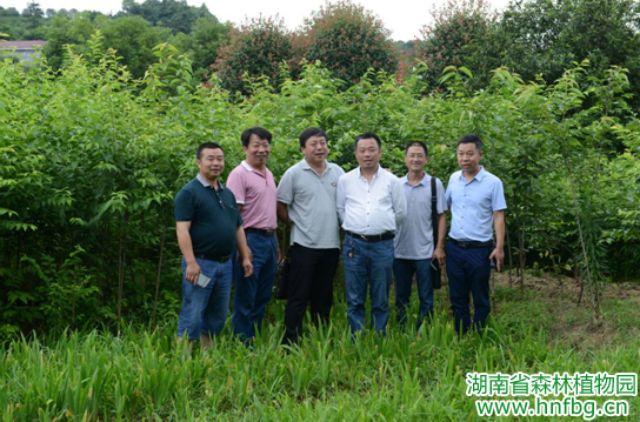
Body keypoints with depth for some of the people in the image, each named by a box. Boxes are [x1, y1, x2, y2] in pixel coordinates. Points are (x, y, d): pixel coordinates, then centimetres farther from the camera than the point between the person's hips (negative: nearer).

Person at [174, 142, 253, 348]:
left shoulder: (227, 193, 15)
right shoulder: (189, 192, -9)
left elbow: (238, 227, 19)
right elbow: (182, 229, -16)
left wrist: (245, 257, 12)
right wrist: (191, 262, -23)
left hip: (225, 264, 8)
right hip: (201, 263, -7)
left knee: (217, 315, 14)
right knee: (192, 316, -4)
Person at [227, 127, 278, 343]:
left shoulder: (268, 174, 14)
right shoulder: (239, 174, -11)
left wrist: (276, 243, 18)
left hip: (270, 239, 8)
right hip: (252, 239, -8)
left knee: (263, 297, 14)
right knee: (246, 298, -1)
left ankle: (255, 339, 24)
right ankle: (242, 343, 8)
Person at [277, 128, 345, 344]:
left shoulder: (337, 172, 8)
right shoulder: (294, 173, -5)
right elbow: (280, 206, -3)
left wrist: (342, 228, 7)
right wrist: (296, 224, -1)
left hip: (331, 245, 5)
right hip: (304, 245, -4)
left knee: (324, 297, 13)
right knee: (298, 298, -1)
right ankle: (290, 343, 5)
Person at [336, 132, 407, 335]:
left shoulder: (392, 181, 2)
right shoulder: (345, 180, 3)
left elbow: (401, 211, 10)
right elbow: (340, 208, 12)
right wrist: (353, 227, 12)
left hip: (383, 245, 0)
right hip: (354, 244, 0)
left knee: (381, 301, 8)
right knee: (354, 300, 5)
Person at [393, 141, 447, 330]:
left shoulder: (435, 184, -2)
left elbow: (441, 217, 0)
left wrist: (440, 247, -5)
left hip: (425, 252, -2)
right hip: (399, 251, 2)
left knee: (426, 299, 5)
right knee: (401, 297, 12)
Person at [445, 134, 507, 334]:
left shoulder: (493, 182, -8)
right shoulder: (453, 179, 5)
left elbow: (498, 217, -8)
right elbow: (445, 207, 15)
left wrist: (499, 247, -13)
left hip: (479, 250, -4)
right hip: (454, 248, 4)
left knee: (480, 299, 7)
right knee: (457, 297, 12)